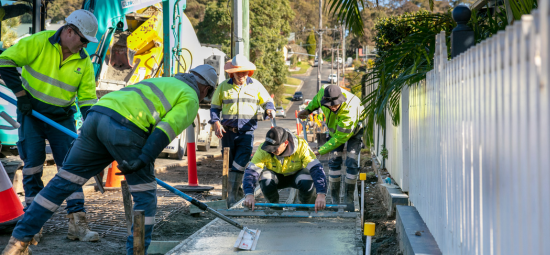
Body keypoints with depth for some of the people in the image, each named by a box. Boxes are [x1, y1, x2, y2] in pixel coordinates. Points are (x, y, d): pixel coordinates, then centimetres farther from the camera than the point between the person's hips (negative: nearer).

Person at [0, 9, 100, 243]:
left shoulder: (83, 61, -3)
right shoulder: (38, 43, -14)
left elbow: (87, 98, -1)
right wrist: (21, 94, -15)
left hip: (62, 118, 3)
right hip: (31, 114, -3)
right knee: (32, 166, 0)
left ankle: (76, 224, -1)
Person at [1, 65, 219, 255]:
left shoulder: (157, 81, 36)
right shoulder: (190, 98, 12)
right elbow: (166, 129, -6)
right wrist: (143, 160, -13)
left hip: (96, 115, 7)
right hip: (125, 128, -7)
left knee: (63, 182, 9)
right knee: (145, 194, 8)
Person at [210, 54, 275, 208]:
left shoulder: (255, 85, 8)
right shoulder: (224, 86, 8)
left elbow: (267, 101, 15)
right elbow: (215, 107, 11)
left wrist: (270, 109, -9)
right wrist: (216, 122, -6)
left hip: (246, 132, -2)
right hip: (227, 132, 2)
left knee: (240, 164, -14)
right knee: (230, 164, 6)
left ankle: (232, 196, -15)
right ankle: (238, 195, 19)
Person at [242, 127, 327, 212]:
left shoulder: (301, 146, -32)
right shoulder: (263, 150, -28)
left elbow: (316, 169, -37)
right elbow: (251, 171, -31)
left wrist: (321, 195, -50)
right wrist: (249, 195, -48)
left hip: (296, 175, -1)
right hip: (276, 176, 1)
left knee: (307, 183, -35)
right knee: (266, 181, -33)